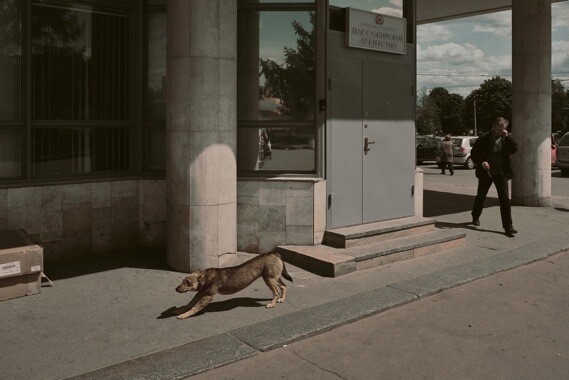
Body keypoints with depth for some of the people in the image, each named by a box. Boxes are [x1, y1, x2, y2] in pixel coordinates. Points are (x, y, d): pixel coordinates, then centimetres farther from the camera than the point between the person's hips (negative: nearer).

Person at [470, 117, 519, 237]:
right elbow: (474, 153, -2)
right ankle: (475, 217, 40)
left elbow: (514, 149, -9)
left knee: (505, 199, -7)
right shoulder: (484, 138, -5)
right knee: (481, 197, 15)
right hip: (485, 173, -1)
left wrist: (507, 136, -16)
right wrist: (481, 162, -18)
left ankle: (508, 227, -4)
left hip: (501, 173, 1)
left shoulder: (506, 138, 3)